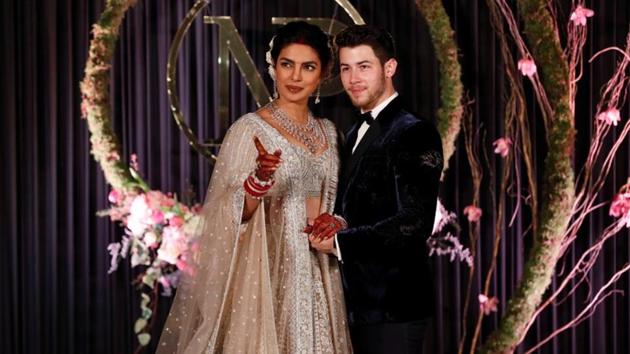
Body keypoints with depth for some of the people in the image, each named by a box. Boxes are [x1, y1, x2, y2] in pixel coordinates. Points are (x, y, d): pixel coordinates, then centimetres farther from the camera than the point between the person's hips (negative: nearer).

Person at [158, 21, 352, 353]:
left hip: (318, 277, 6)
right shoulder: (249, 129, -9)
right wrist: (259, 179, -31)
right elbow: (232, 215, -13)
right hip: (270, 274, -5)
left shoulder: (327, 131, 9)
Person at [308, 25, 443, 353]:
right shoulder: (356, 133, 15)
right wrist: (338, 223, -4)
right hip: (358, 302, 8)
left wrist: (339, 241, -15)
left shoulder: (414, 133, -12)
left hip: (393, 306, -8)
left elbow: (414, 223, -19)